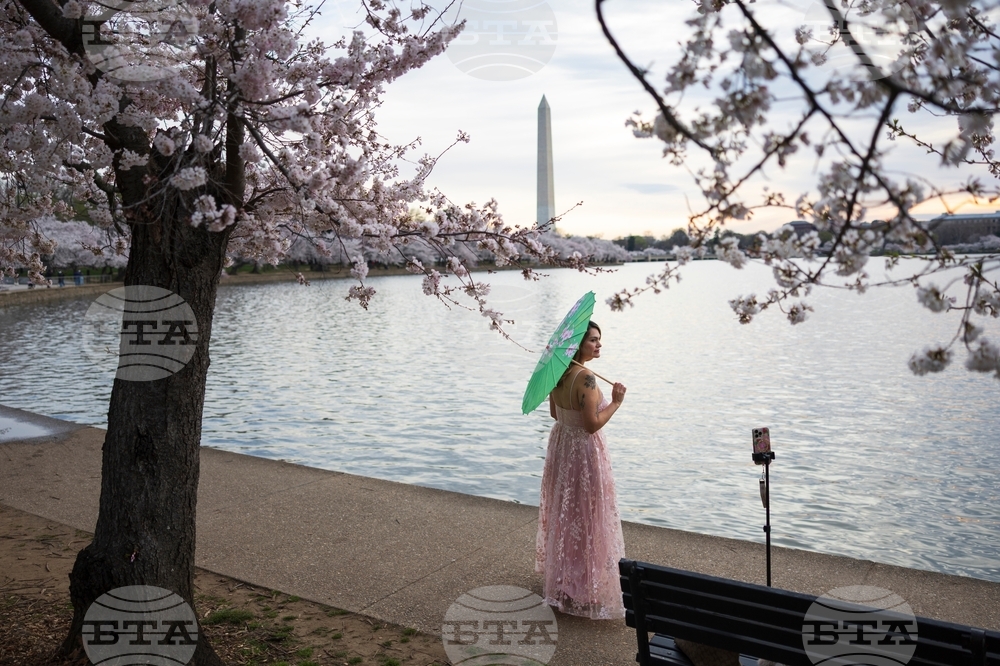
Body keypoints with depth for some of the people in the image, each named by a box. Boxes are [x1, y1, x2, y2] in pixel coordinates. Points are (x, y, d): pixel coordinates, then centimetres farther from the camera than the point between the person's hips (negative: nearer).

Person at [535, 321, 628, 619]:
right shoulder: (585, 378, -25)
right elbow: (592, 424, -25)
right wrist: (615, 402, -15)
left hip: (561, 444, 9)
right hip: (583, 451, -9)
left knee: (563, 513, 22)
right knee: (586, 518, 4)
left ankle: (561, 578, 39)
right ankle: (586, 588, 16)